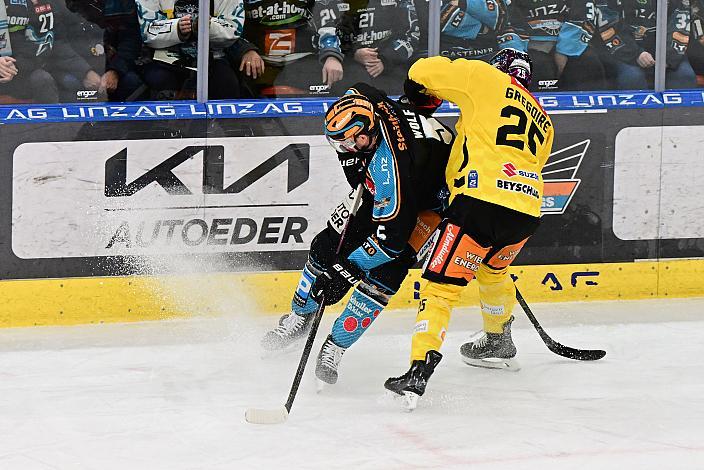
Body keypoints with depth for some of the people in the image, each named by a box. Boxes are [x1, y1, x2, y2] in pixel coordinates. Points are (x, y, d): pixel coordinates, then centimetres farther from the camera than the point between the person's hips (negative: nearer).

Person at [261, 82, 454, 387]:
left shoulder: (390, 163, -44)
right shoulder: (361, 101, -25)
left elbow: (393, 233, -40)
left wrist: (347, 270, -35)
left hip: (431, 201, -8)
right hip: (378, 190, 8)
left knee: (384, 272, -20)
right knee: (328, 246, 5)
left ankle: (335, 347, -6)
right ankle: (299, 318, 27)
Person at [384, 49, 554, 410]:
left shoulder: (486, 78, 10)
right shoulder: (543, 122, 28)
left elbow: (423, 72, 7)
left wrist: (418, 103, 28)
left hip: (481, 201, -6)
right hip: (527, 213, 6)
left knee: (441, 285, -7)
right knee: (492, 268, 35)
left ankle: (419, 371, -20)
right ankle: (498, 341, 51)